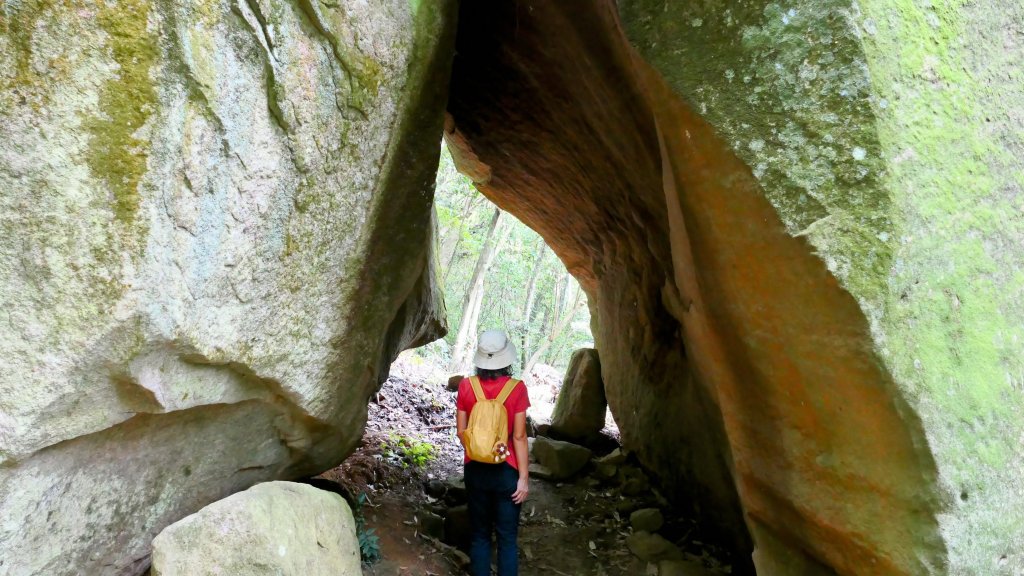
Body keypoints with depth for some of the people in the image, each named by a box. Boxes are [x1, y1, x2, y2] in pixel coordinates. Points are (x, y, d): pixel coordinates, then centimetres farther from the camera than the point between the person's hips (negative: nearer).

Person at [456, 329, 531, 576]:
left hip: (476, 469, 2)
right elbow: (519, 436, -13)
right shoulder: (517, 389, -14)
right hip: (506, 471, -2)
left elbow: (461, 432, -1)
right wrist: (524, 476, -6)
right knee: (507, 537, 9)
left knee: (480, 534, 15)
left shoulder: (466, 386, -7)